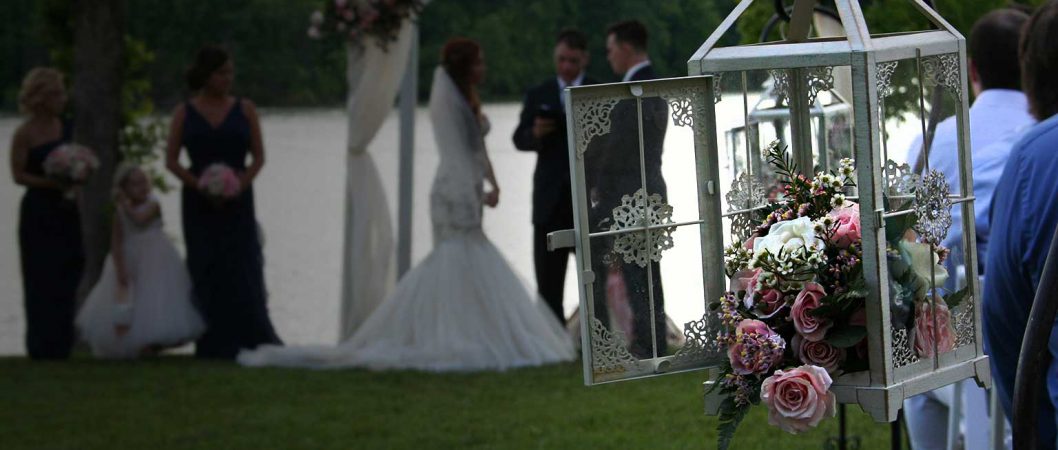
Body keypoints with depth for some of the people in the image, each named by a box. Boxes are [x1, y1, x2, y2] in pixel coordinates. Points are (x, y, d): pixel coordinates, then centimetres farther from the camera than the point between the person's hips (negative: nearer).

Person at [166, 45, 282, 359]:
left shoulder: (245, 110, 6)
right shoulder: (185, 114, 4)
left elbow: (258, 156, 5)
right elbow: (171, 160, 2)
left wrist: (243, 182, -13)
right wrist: (200, 185, -12)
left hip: (237, 203, 0)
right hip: (200, 204, 0)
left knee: (243, 272, -7)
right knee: (208, 274, 0)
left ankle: (252, 342, -3)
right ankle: (214, 346, 3)